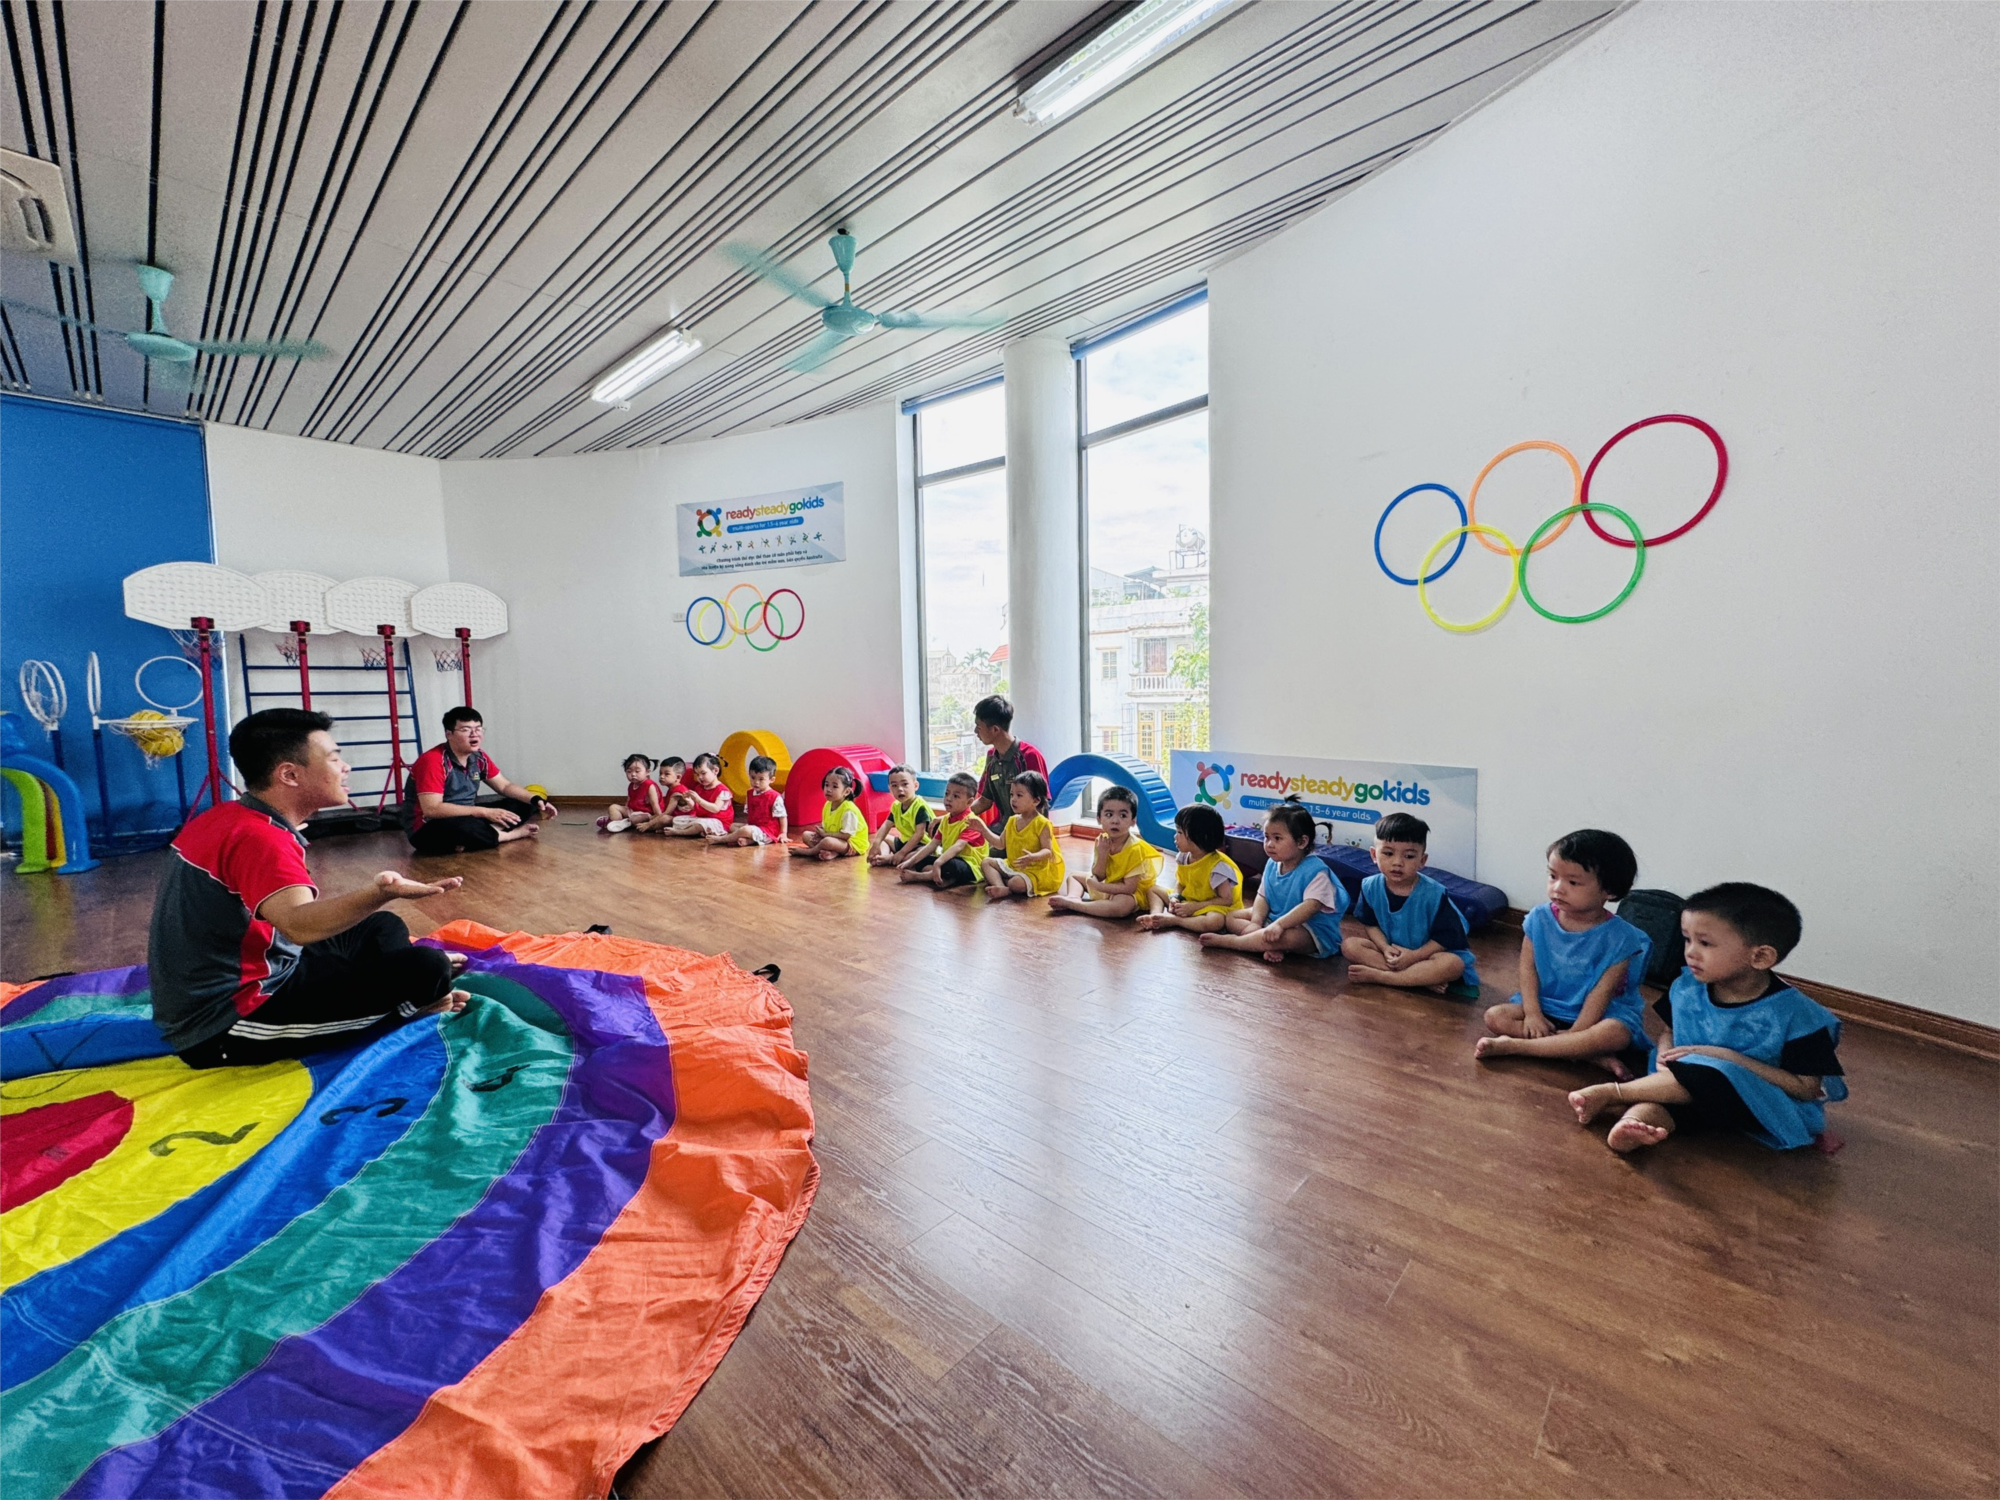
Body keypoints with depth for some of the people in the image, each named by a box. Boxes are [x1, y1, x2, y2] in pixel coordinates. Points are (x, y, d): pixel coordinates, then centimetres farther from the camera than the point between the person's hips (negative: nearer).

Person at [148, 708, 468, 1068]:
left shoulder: (226, 818, 4)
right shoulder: (258, 837, -26)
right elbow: (300, 925, -46)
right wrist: (381, 893, -62)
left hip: (222, 991, 10)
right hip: (228, 1025, -10)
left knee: (383, 927, 20)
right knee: (425, 967, -20)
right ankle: (412, 1006, 11)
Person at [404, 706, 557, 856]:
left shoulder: (479, 758, 1)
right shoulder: (432, 761, -21)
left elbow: (505, 786, 10)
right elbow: (431, 809, -29)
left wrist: (536, 800, -9)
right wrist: (485, 812, -30)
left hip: (466, 819, 8)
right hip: (428, 830, -7)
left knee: (522, 806, -2)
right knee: (463, 827, -40)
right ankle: (514, 834, -14)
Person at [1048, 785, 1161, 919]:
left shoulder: (1136, 849, -28)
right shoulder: (1102, 841, -8)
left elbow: (1129, 888, -28)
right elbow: (1098, 877, -7)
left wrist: (1098, 886, -23)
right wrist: (1102, 855, -25)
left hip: (1132, 894, -8)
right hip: (1108, 886, 8)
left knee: (1123, 905, -41)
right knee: (1074, 876, 16)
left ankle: (1070, 904, -29)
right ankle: (1074, 898, -19)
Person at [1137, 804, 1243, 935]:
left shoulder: (1217, 866, -26)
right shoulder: (1184, 857, -5)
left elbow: (1227, 899, -24)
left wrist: (1195, 907, -25)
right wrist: (1175, 898, -16)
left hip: (1216, 908, -7)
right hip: (1188, 902, 7)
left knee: (1215, 921, -42)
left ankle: (1171, 920, -25)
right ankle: (1156, 916, -24)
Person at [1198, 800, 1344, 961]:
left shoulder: (1315, 870, -21)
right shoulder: (1272, 864, 1)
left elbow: (1311, 906, -32)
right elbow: (1263, 896, 3)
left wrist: (1279, 924, -41)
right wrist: (1256, 923, -16)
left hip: (1311, 931, -8)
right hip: (1273, 919, 8)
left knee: (1284, 937, -40)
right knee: (1231, 917, 4)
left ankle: (1224, 941, -24)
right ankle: (1270, 944, -22)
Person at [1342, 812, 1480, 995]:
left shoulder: (1434, 893, -20)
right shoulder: (1370, 887, -11)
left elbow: (1447, 937, -16)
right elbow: (1370, 923, -2)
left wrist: (1414, 956, -24)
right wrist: (1385, 948, -20)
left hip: (1425, 955, -2)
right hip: (1391, 954, 3)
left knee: (1454, 964, -33)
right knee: (1350, 945, -20)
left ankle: (1379, 976, -27)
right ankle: (1424, 979, -24)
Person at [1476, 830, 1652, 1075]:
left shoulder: (1619, 938, -14)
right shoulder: (1539, 919, -6)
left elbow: (1601, 992, -17)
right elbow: (1528, 968, -4)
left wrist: (1575, 1034, -22)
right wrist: (1532, 1013, -16)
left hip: (1595, 1014, -3)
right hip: (1546, 1006, 3)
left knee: (1615, 1035, -36)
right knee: (1495, 1016, -20)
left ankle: (1512, 1046, -32)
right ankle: (1591, 1055, -26)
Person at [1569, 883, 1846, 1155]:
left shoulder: (1793, 1013, -12)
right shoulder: (1686, 986, 1)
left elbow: (1807, 1087, -12)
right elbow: (1670, 1030, 16)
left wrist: (1730, 1059, -21)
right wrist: (1665, 1054, -7)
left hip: (1761, 1107, -4)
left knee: (1711, 1076, -34)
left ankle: (1611, 1093, -27)